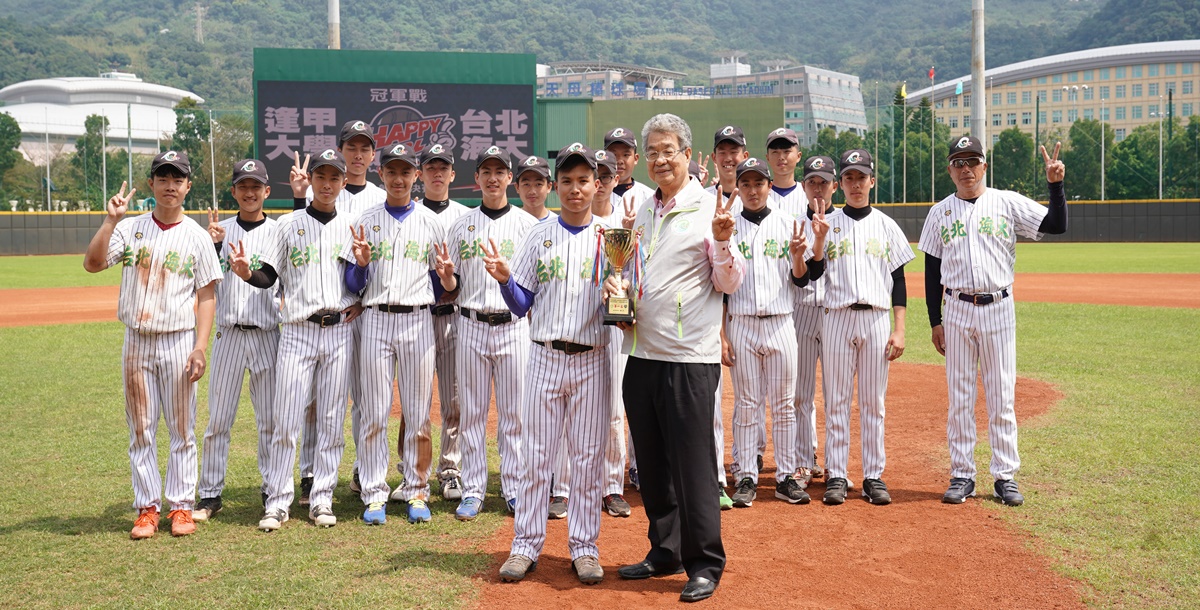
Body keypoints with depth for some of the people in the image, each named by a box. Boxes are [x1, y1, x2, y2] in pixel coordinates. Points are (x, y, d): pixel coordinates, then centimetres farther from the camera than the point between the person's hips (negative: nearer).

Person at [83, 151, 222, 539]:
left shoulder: (197, 237, 1)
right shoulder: (129, 229, 5)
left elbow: (206, 296, -1)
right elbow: (92, 264, -8)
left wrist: (200, 348, -10)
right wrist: (110, 221, -17)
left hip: (179, 341, -2)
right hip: (136, 342, 2)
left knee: (182, 429, 4)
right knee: (140, 430, 7)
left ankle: (181, 506, 13)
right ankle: (147, 508, 15)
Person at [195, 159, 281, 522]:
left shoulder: (280, 232, 4)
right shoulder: (219, 231, 8)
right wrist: (212, 245, -14)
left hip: (267, 335, -1)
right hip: (228, 334, 1)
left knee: (271, 419, 5)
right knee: (218, 419, 4)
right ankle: (210, 495, 13)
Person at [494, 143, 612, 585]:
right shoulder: (539, 236, 6)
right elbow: (521, 305, 5)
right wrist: (505, 279, -14)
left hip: (592, 361, 0)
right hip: (545, 357, 1)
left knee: (588, 458, 5)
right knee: (536, 455, 4)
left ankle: (584, 548, 17)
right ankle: (526, 545, 15)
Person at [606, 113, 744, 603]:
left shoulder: (709, 209, -4)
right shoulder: (643, 211, 15)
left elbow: (730, 283, -8)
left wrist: (721, 242, -24)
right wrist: (614, 283, 3)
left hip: (689, 359, -7)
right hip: (641, 354, 7)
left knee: (693, 465, -3)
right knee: (651, 462, 14)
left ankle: (705, 564, 10)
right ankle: (665, 551, 28)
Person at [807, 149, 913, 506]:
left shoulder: (886, 225, 8)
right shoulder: (828, 223, 6)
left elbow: (898, 279, 7)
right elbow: (814, 274, 0)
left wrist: (899, 329, 0)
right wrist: (819, 239, -15)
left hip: (876, 319, 1)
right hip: (837, 318, -1)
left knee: (874, 402, 4)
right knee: (836, 401, 2)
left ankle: (874, 476, 11)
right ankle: (836, 476, 9)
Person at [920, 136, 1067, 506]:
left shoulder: (1008, 203, 2)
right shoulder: (940, 212, 6)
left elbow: (1057, 225, -5)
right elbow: (932, 270, 7)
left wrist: (1056, 184, -17)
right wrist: (935, 321, 3)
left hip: (999, 310, -1)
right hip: (957, 312, 1)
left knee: (1002, 397, 4)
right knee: (959, 398, 5)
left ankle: (1005, 476, 13)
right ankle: (962, 476, 13)